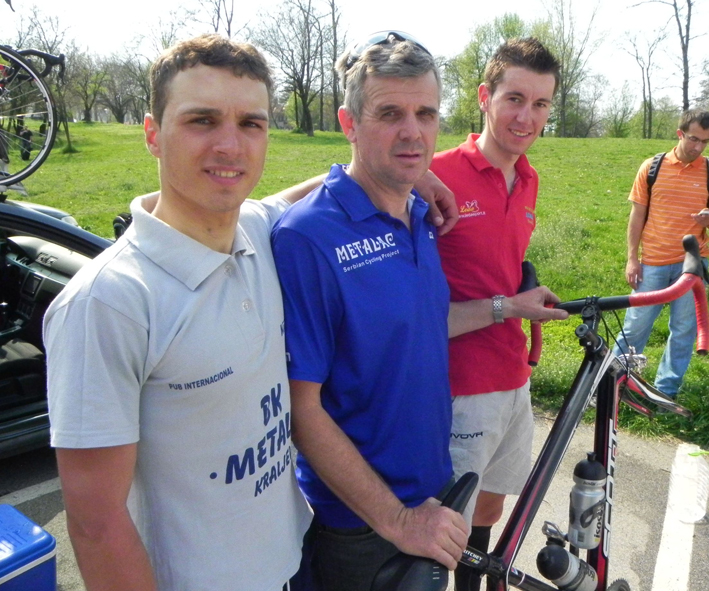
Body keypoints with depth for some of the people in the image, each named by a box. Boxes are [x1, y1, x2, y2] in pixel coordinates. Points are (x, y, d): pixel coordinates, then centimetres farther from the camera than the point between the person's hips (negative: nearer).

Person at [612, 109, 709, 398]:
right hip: (653, 263, -1)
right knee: (636, 326, 3)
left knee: (684, 330, 9)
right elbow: (637, 215, 2)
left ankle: (665, 391, 22)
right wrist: (632, 258, -2)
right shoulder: (652, 167, -1)